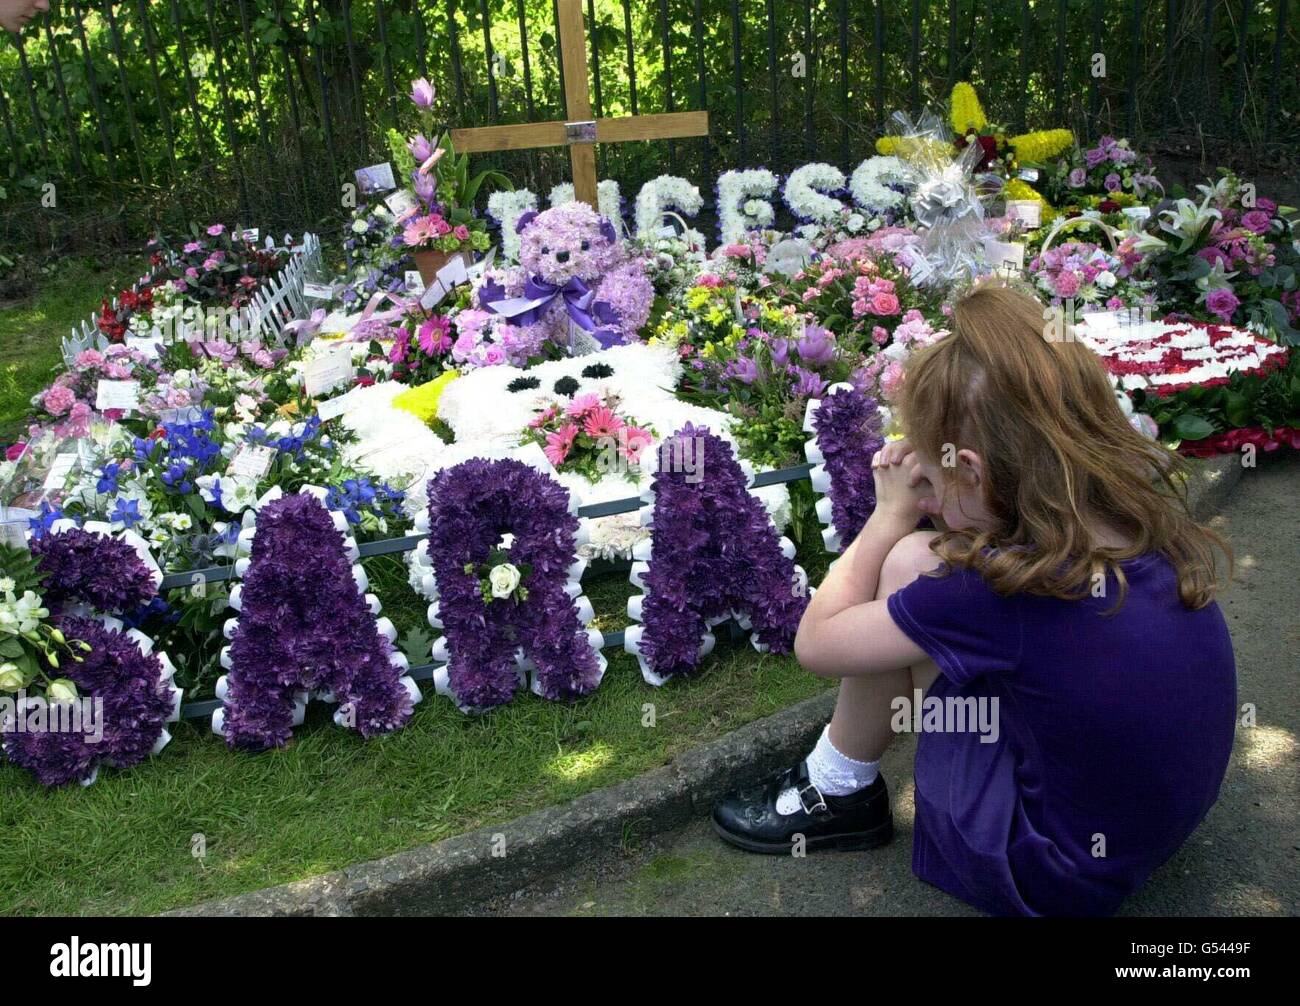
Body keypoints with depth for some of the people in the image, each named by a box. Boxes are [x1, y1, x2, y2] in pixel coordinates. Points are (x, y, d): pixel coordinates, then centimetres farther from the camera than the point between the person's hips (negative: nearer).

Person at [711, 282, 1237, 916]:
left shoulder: (1000, 586, -29)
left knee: (908, 563, -12)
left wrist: (894, 512, -5)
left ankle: (839, 794, 6)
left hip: (1046, 881, -7)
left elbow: (815, 643, -15)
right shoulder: (1153, 529, -8)